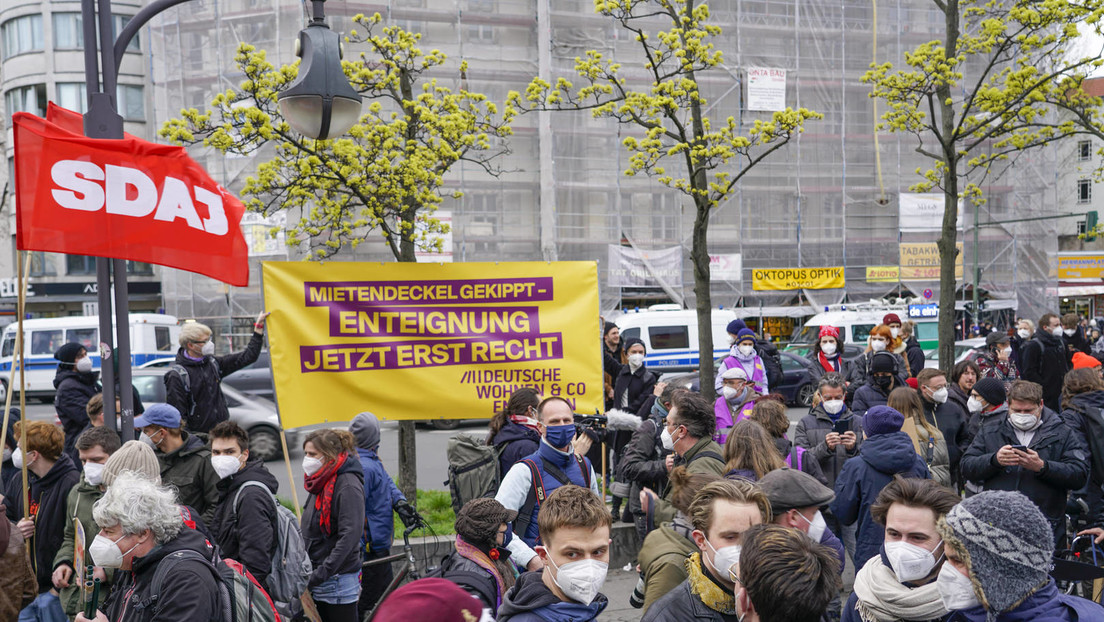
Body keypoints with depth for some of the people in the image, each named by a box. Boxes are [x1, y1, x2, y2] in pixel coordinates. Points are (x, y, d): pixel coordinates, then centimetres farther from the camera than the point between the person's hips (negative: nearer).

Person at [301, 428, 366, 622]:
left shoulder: (347, 485, -16)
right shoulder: (322, 483, 12)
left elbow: (350, 534, -24)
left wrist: (321, 574, -25)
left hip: (338, 582, -9)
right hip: (318, 584, 9)